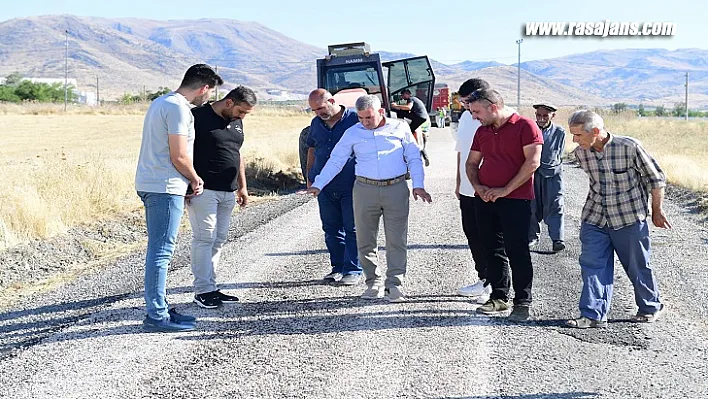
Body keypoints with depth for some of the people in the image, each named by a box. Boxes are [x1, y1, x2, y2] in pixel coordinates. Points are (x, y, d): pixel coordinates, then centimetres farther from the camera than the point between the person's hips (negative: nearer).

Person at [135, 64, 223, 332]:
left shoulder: (160, 102, 18)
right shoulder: (179, 108, -14)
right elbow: (179, 156, -18)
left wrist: (188, 179, 16)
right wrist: (196, 179, 0)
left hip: (148, 184, 10)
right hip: (165, 188, -10)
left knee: (158, 250, 15)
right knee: (161, 251, -7)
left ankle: (159, 308, 22)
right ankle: (156, 316, -4)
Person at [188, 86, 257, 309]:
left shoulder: (236, 122, 16)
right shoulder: (199, 117, -9)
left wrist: (242, 186, 22)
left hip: (228, 192, 8)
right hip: (203, 190, -8)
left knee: (219, 240, 8)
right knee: (205, 238, -8)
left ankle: (211, 288, 13)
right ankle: (203, 291, -3)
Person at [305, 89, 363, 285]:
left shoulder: (355, 119, -6)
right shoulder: (316, 123, 11)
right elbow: (312, 150, 23)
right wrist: (309, 177, 20)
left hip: (351, 186, -5)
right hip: (325, 187, 5)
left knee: (352, 229, 0)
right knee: (331, 229, 10)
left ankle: (353, 270, 6)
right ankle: (338, 267, 19)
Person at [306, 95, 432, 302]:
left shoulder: (400, 128, 6)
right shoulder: (352, 133, 8)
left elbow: (414, 158, 10)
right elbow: (335, 161, 9)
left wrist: (418, 185, 0)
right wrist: (318, 185, 0)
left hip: (396, 188, -1)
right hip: (365, 189, 2)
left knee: (397, 240, -4)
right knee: (365, 240, 4)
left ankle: (395, 283, 1)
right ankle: (373, 282, 15)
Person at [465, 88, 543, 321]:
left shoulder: (525, 126, -6)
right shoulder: (482, 131, 15)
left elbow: (532, 162, -14)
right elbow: (472, 163, 20)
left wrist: (505, 190, -14)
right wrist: (478, 186, 0)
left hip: (516, 200, -6)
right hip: (485, 199, 6)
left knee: (518, 252, -4)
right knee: (493, 251, 10)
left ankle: (522, 302, 3)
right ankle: (499, 297, 19)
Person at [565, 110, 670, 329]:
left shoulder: (630, 147, -19)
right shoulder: (580, 153, -5)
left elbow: (655, 178, -6)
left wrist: (656, 211, 0)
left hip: (630, 217, -4)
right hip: (595, 218, 4)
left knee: (637, 266, 9)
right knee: (592, 265, -4)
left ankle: (650, 307, 30)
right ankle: (593, 315, 0)